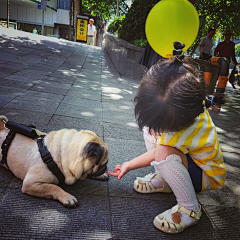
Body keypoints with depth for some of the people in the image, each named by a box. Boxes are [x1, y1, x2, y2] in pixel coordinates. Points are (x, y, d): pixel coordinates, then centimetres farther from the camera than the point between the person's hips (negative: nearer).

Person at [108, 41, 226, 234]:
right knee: (151, 130, -2)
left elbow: (159, 154, -27)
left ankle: (190, 209, -16)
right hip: (189, 159, 8)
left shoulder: (189, 130, -39)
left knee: (164, 154, -38)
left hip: (207, 177, -8)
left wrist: (129, 165, -15)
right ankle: (164, 181, 7)